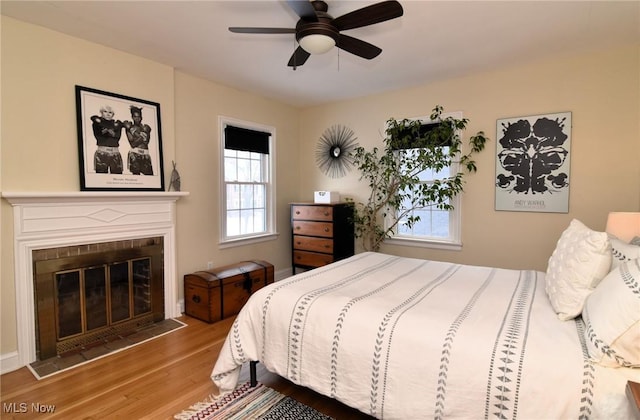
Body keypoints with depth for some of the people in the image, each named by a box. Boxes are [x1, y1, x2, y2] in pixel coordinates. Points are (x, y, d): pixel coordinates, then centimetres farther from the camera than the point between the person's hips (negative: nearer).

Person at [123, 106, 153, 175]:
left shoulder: (146, 127, 13)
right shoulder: (129, 128, 9)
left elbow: (146, 141, -2)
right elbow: (133, 144, -3)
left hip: (145, 155, 2)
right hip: (135, 154, -1)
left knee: (149, 174, -6)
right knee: (136, 174, -6)